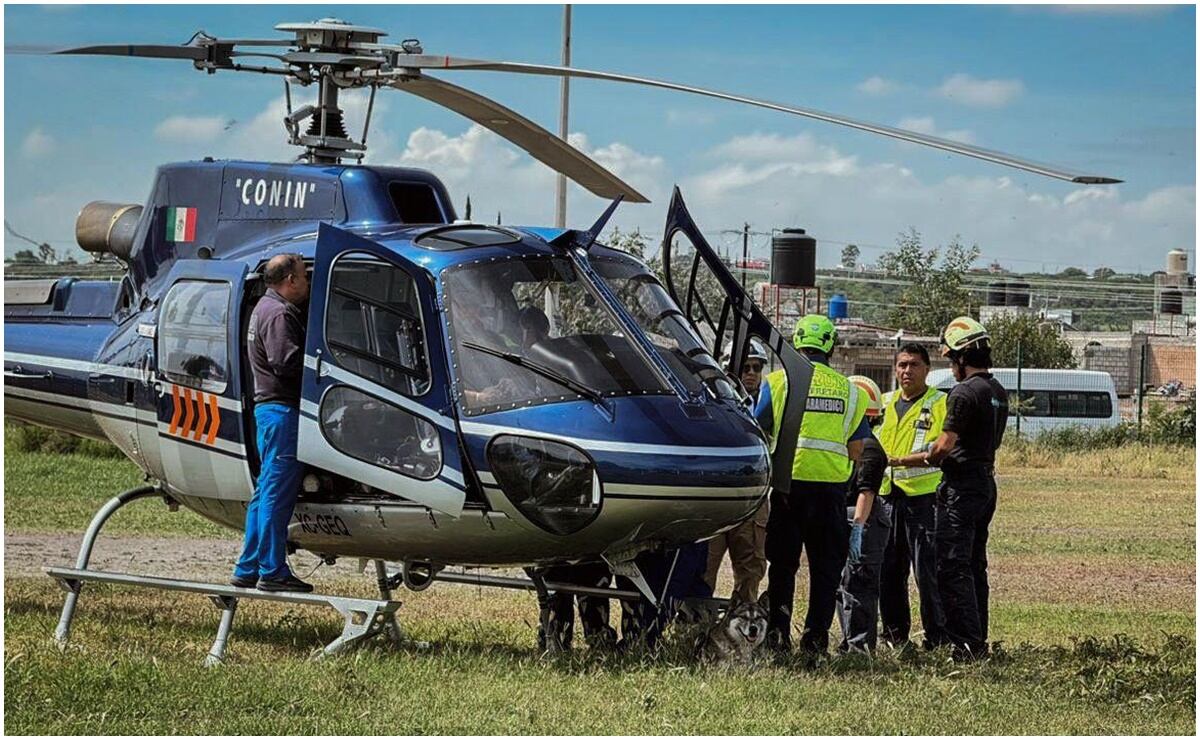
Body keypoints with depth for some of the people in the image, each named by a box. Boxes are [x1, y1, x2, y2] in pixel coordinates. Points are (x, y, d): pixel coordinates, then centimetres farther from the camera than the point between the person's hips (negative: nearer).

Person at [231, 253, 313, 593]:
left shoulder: (266, 308, 21)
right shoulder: (279, 314, -12)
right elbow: (286, 362, -23)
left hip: (268, 408, 11)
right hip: (283, 408, -11)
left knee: (266, 491, 14)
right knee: (278, 492, -8)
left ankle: (248, 570, 17)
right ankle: (272, 571, -7)